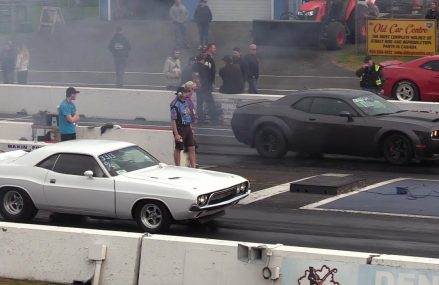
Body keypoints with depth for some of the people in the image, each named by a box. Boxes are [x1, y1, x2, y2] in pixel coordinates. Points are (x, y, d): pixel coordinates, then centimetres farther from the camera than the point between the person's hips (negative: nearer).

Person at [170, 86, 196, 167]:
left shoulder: (185, 102, 9)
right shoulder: (175, 105, -18)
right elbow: (173, 120, -20)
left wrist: (191, 128, 21)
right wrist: (176, 134, -23)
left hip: (187, 128, 8)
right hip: (180, 128, -8)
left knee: (192, 148, 8)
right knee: (178, 149, 4)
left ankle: (193, 167, 13)